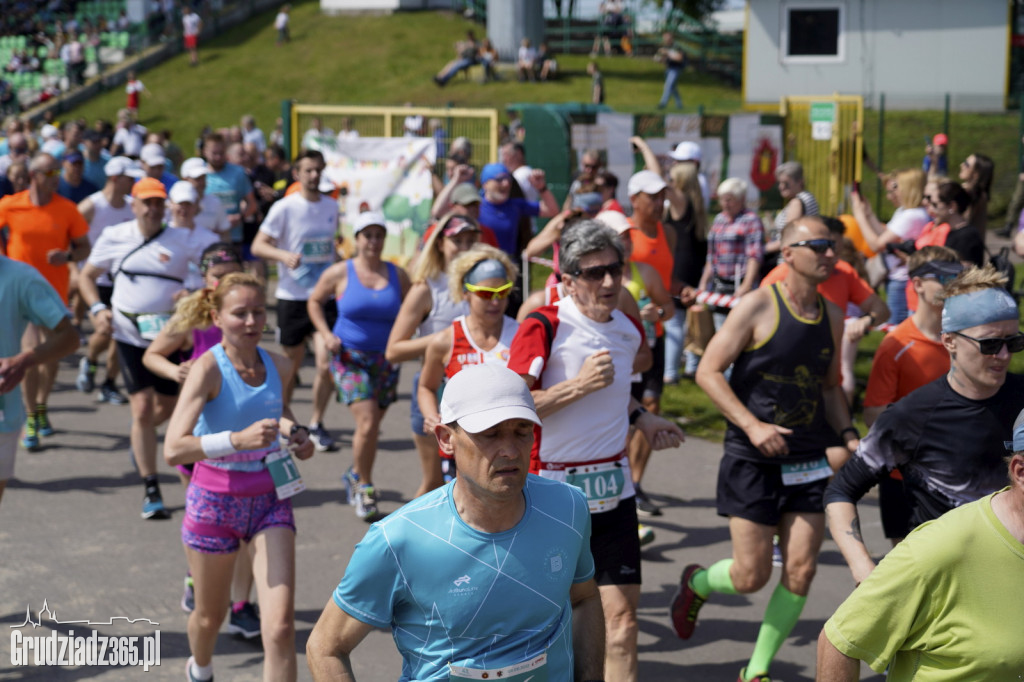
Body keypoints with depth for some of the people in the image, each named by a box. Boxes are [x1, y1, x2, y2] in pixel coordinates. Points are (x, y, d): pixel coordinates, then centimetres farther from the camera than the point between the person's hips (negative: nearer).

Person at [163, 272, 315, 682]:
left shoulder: (277, 366, -3)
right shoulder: (208, 368, -18)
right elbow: (172, 451, -29)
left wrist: (294, 433, 2)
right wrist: (238, 439, -40)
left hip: (270, 499, 3)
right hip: (215, 500, -3)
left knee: (280, 625, -12)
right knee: (210, 614, 20)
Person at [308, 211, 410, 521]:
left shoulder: (397, 275, 3)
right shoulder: (340, 273, -3)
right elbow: (314, 301, 11)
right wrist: (326, 334, -2)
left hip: (386, 360, 3)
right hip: (350, 358, -3)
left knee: (372, 426, 10)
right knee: (367, 423, -16)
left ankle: (356, 475, 35)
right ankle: (365, 486, 4)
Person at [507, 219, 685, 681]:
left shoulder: (629, 330, 8)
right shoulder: (543, 327, -12)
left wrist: (640, 417, 12)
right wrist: (578, 385, -23)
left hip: (612, 488, 5)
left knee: (621, 615, -1)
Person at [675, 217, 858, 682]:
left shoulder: (832, 315, 8)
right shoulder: (759, 306, -10)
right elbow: (708, 371, -11)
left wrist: (848, 435, 4)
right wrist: (752, 424, -21)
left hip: (809, 461, 5)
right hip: (753, 459, -5)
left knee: (800, 573, 0)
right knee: (751, 577, -3)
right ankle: (697, 583, 32)